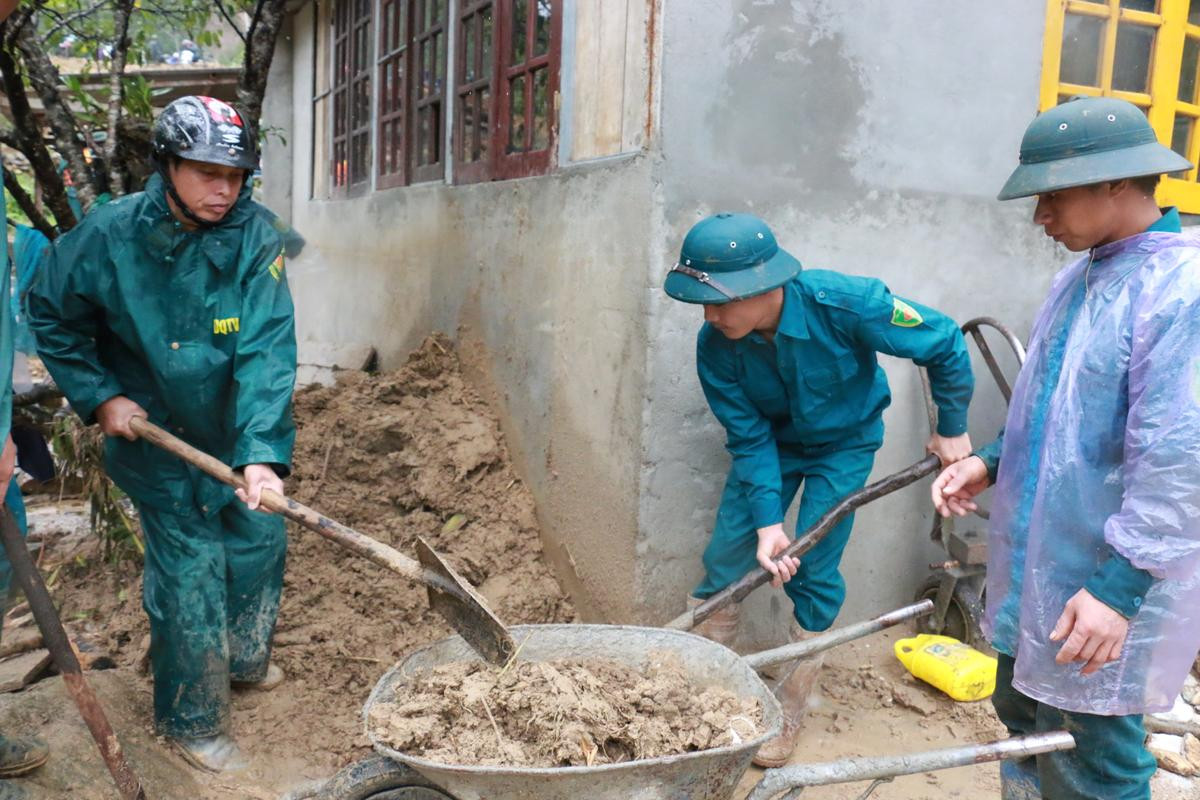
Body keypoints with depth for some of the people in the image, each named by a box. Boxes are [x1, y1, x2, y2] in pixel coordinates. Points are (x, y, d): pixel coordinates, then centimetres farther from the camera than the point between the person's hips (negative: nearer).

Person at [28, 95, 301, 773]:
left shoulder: (256, 237, -17)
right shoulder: (110, 234, -14)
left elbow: (267, 350, -27)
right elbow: (51, 317, 3)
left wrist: (262, 453, -36)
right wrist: (99, 397, -5)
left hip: (244, 432, 2)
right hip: (159, 435, -2)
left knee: (261, 545, 15)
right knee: (189, 572, 1)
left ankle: (245, 659, 44)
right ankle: (193, 719, 21)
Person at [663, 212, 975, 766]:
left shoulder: (845, 304, -36)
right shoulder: (715, 348, -26)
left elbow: (944, 343, -21)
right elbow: (749, 440, -17)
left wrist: (952, 429, -9)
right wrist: (768, 522, -25)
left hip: (844, 441, -2)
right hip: (771, 440, 3)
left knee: (812, 572, -6)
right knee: (724, 559, -1)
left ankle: (788, 714, 13)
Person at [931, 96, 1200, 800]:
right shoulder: (1086, 274, 8)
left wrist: (1120, 589, -25)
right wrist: (992, 464, 6)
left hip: (1107, 583, -8)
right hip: (1038, 563, 9)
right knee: (1022, 717, 22)